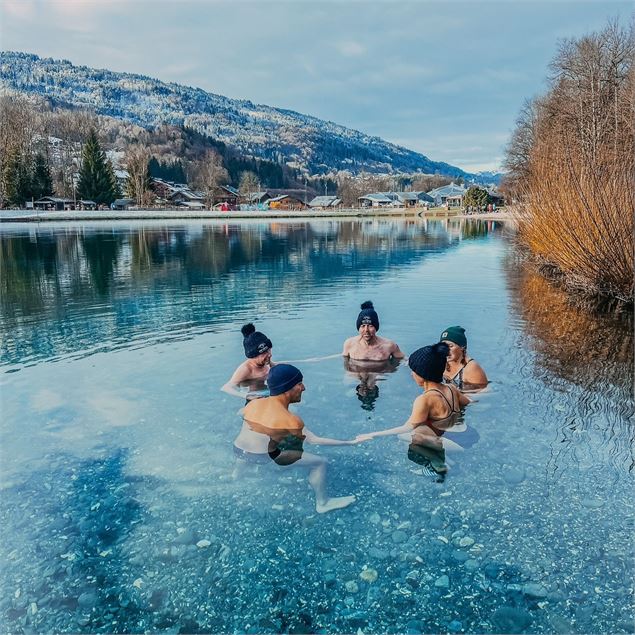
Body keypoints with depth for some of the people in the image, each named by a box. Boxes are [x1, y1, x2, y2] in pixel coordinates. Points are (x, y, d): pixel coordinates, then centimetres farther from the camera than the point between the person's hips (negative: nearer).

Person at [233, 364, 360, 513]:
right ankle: (323, 503, 20)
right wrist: (350, 442, -11)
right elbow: (315, 440, -18)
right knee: (320, 463, 2)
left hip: (237, 452, 7)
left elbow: (241, 415, 13)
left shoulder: (252, 404, -7)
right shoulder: (290, 421, -25)